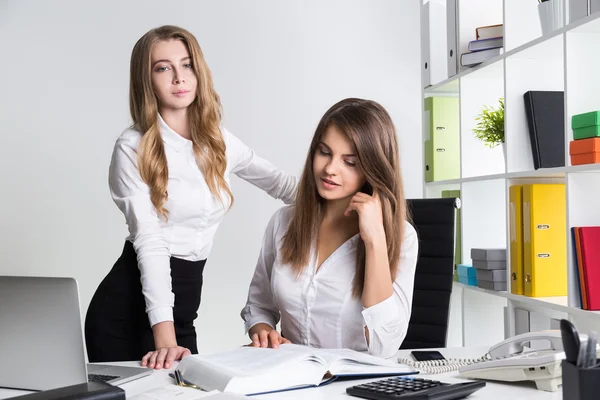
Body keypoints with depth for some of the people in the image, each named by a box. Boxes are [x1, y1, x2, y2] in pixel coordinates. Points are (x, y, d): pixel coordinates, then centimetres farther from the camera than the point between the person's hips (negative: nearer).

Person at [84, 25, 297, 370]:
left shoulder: (218, 141, 5)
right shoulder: (134, 147, -10)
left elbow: (281, 183, 19)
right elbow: (149, 241, -20)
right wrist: (164, 338, -28)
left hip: (180, 312, 5)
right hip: (127, 307, -5)